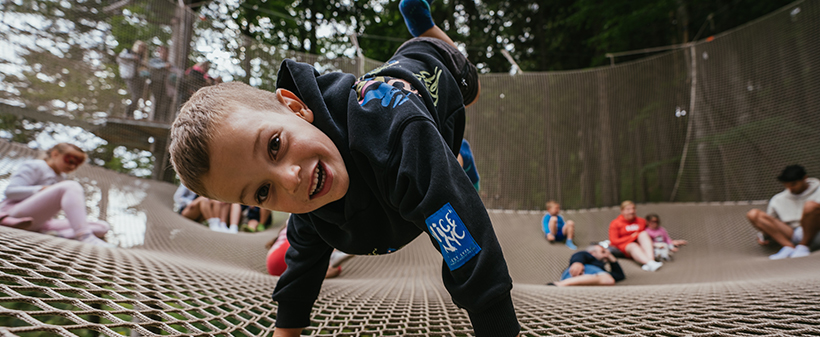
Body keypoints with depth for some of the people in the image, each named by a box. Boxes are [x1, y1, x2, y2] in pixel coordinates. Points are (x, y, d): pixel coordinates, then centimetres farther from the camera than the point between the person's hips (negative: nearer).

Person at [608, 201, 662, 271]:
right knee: (633, 246, -36)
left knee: (644, 234, -24)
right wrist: (632, 237, -9)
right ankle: (650, 263, -64)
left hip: (641, 245, 4)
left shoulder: (641, 221, 14)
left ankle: (651, 259, -46)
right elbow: (614, 241, -6)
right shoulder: (615, 223, 1)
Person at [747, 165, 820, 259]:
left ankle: (803, 246, -17)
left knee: (811, 205, -30)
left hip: (812, 234, -3)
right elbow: (769, 222, 17)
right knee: (753, 214, -14)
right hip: (790, 236, 3)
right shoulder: (778, 200, 14)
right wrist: (763, 236, -1)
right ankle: (789, 247, -27)